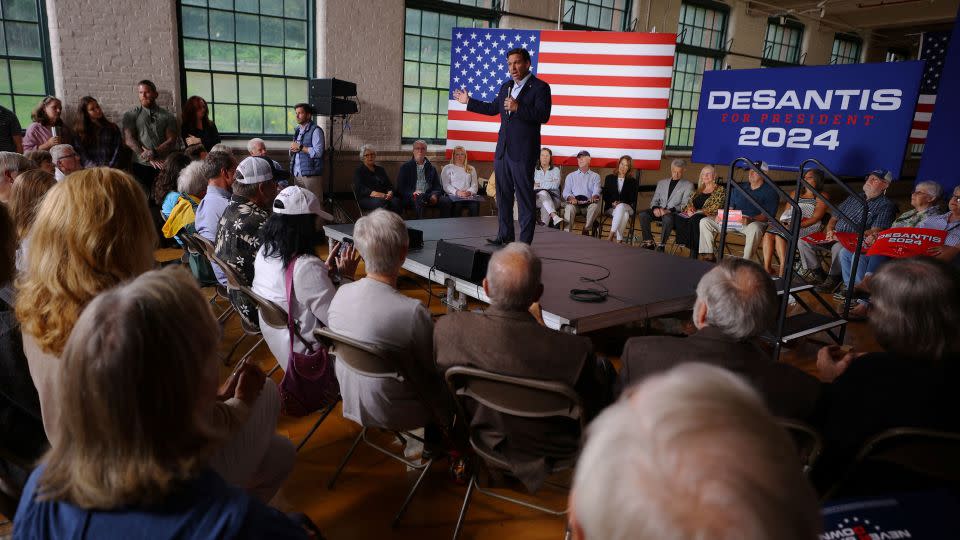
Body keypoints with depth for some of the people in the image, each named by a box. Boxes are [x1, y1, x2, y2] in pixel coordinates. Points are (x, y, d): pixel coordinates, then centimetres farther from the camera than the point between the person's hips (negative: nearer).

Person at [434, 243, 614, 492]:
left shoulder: (447, 327, -28)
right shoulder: (575, 350, -37)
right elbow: (596, 410, -18)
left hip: (490, 436, 4)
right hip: (554, 446, -3)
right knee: (605, 367, 21)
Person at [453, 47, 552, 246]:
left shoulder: (540, 87, -6)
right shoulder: (506, 87, 17)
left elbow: (543, 116, -17)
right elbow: (493, 108, 31)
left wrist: (518, 108, -25)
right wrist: (469, 102, 35)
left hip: (523, 153, -8)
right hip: (502, 150, 8)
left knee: (525, 197, -4)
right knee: (503, 195, 13)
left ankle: (525, 241, 2)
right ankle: (505, 235, 23)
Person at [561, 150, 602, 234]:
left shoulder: (595, 176, 21)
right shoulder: (571, 176, 22)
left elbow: (596, 191, 4)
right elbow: (565, 192, 10)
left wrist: (594, 196, -22)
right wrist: (571, 198, -14)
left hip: (589, 204, 0)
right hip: (574, 203, 0)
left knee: (595, 205, -33)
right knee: (569, 207, -34)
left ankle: (586, 230, -22)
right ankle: (567, 232, -31)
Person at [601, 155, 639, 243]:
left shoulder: (633, 181, 14)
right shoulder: (609, 178, 16)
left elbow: (633, 199, 4)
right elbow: (605, 196, 10)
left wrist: (621, 203, -15)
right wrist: (612, 203, -11)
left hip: (627, 207, 0)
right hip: (611, 208, 0)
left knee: (621, 207, -39)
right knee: (624, 215, -36)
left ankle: (611, 235, -42)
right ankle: (619, 239, -38)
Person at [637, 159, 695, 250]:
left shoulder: (688, 185, 8)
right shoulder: (662, 183, 22)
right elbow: (654, 200, 17)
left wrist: (669, 210, -19)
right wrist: (655, 208, -8)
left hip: (674, 212, -4)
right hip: (659, 211, 4)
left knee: (668, 218, -40)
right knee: (642, 214, -25)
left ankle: (661, 245, -29)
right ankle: (649, 242, -17)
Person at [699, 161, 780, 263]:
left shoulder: (770, 191, 2)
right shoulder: (740, 187, 20)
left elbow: (768, 215, -9)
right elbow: (730, 207, 18)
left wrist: (751, 219, -28)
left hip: (755, 222, -5)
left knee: (754, 228, -43)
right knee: (704, 222, -7)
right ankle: (709, 255, -11)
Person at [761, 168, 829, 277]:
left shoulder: (822, 197, 6)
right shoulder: (795, 194, 26)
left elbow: (815, 218, -7)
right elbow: (786, 212, 20)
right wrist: (783, 222, -4)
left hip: (807, 227, -6)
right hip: (789, 226, 6)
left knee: (779, 236, -32)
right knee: (768, 235, -24)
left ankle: (783, 270, -32)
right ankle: (767, 268, -30)